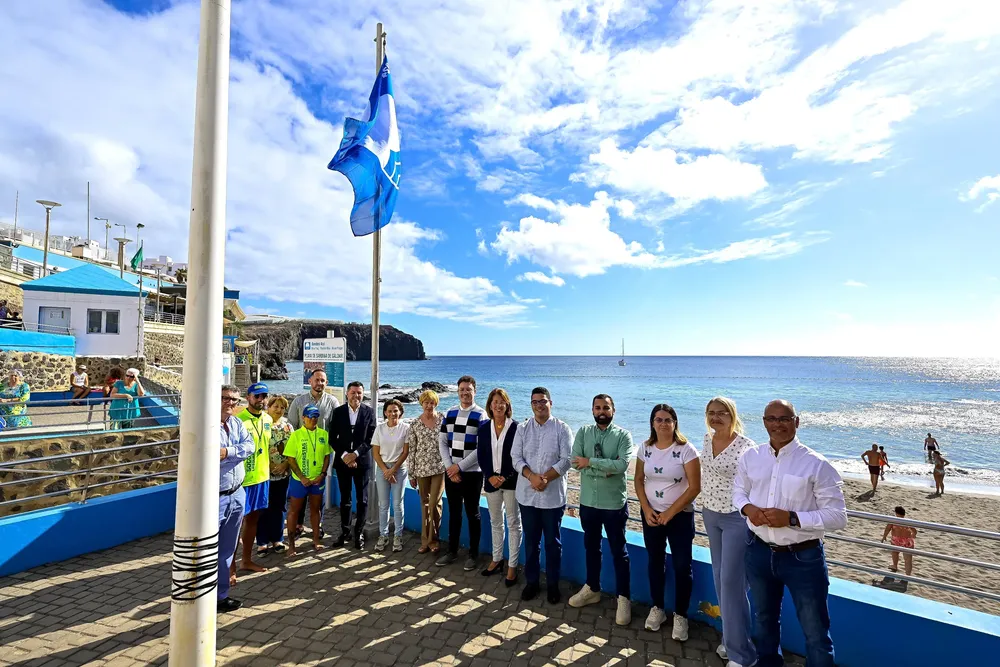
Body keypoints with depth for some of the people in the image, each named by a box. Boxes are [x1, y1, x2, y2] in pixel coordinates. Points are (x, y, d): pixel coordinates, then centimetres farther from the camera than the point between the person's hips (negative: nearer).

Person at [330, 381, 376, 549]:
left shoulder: (369, 411, -1)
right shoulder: (338, 411, 2)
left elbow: (371, 438, -4)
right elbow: (332, 438, 0)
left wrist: (355, 454, -13)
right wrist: (344, 455, -11)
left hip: (362, 461, -1)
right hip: (342, 460, 1)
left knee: (362, 499, 4)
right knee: (345, 498, 10)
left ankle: (358, 532, 17)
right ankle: (345, 531, 23)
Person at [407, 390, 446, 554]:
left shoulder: (443, 420, -2)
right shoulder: (414, 424, 1)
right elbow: (411, 449, 4)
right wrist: (411, 474, 4)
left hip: (440, 468, -2)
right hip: (421, 469, 2)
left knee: (434, 504, -4)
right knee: (425, 504, 11)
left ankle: (432, 540, 15)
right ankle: (426, 540, 24)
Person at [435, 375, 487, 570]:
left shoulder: (481, 416, -7)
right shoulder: (449, 414, 6)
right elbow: (442, 442, 6)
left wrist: (459, 466, -14)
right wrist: (449, 467, -7)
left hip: (472, 473, -4)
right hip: (451, 472, 4)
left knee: (472, 514, 8)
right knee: (453, 513, 15)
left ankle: (473, 554, 22)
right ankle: (452, 551, 29)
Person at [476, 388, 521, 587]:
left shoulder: (516, 427, -9)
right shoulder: (483, 428, 3)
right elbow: (481, 456, 4)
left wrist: (504, 478, -14)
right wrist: (490, 476, -9)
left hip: (511, 481, -4)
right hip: (491, 481, 4)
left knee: (513, 524, 4)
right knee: (495, 522, 17)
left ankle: (512, 567, 14)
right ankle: (497, 560, 31)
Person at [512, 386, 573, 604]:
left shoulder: (562, 428, -5)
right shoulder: (522, 429, 2)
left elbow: (566, 460, -10)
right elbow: (516, 458, -3)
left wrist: (545, 478, -18)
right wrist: (532, 477, -18)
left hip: (553, 496, -2)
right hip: (527, 495, 2)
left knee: (553, 542, 11)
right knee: (531, 541, 14)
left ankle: (553, 584, 28)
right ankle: (532, 582, 30)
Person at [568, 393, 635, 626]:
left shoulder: (623, 435, -8)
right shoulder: (583, 432, 0)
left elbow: (622, 465, -23)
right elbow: (575, 462, -12)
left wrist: (590, 462, -20)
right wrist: (606, 468, -20)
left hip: (614, 504, -3)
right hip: (588, 502, 4)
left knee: (619, 552, 9)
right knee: (591, 548, 19)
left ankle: (624, 599, 24)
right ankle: (592, 589, 37)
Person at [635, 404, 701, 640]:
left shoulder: (686, 449, -14)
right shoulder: (645, 448, -2)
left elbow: (694, 487, -15)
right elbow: (639, 480, 5)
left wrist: (670, 513, -15)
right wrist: (646, 509, -8)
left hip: (680, 515, -3)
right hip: (651, 514, 3)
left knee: (682, 566, 4)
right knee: (655, 562, 14)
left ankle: (680, 615, 22)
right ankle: (657, 608, 32)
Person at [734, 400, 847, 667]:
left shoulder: (816, 464, -14)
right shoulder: (750, 457, -2)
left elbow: (837, 516, -15)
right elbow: (738, 491, 10)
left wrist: (791, 518, -25)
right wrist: (748, 508, -12)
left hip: (803, 557, -4)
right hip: (759, 552, 4)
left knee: (815, 632, 15)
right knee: (764, 619, 27)